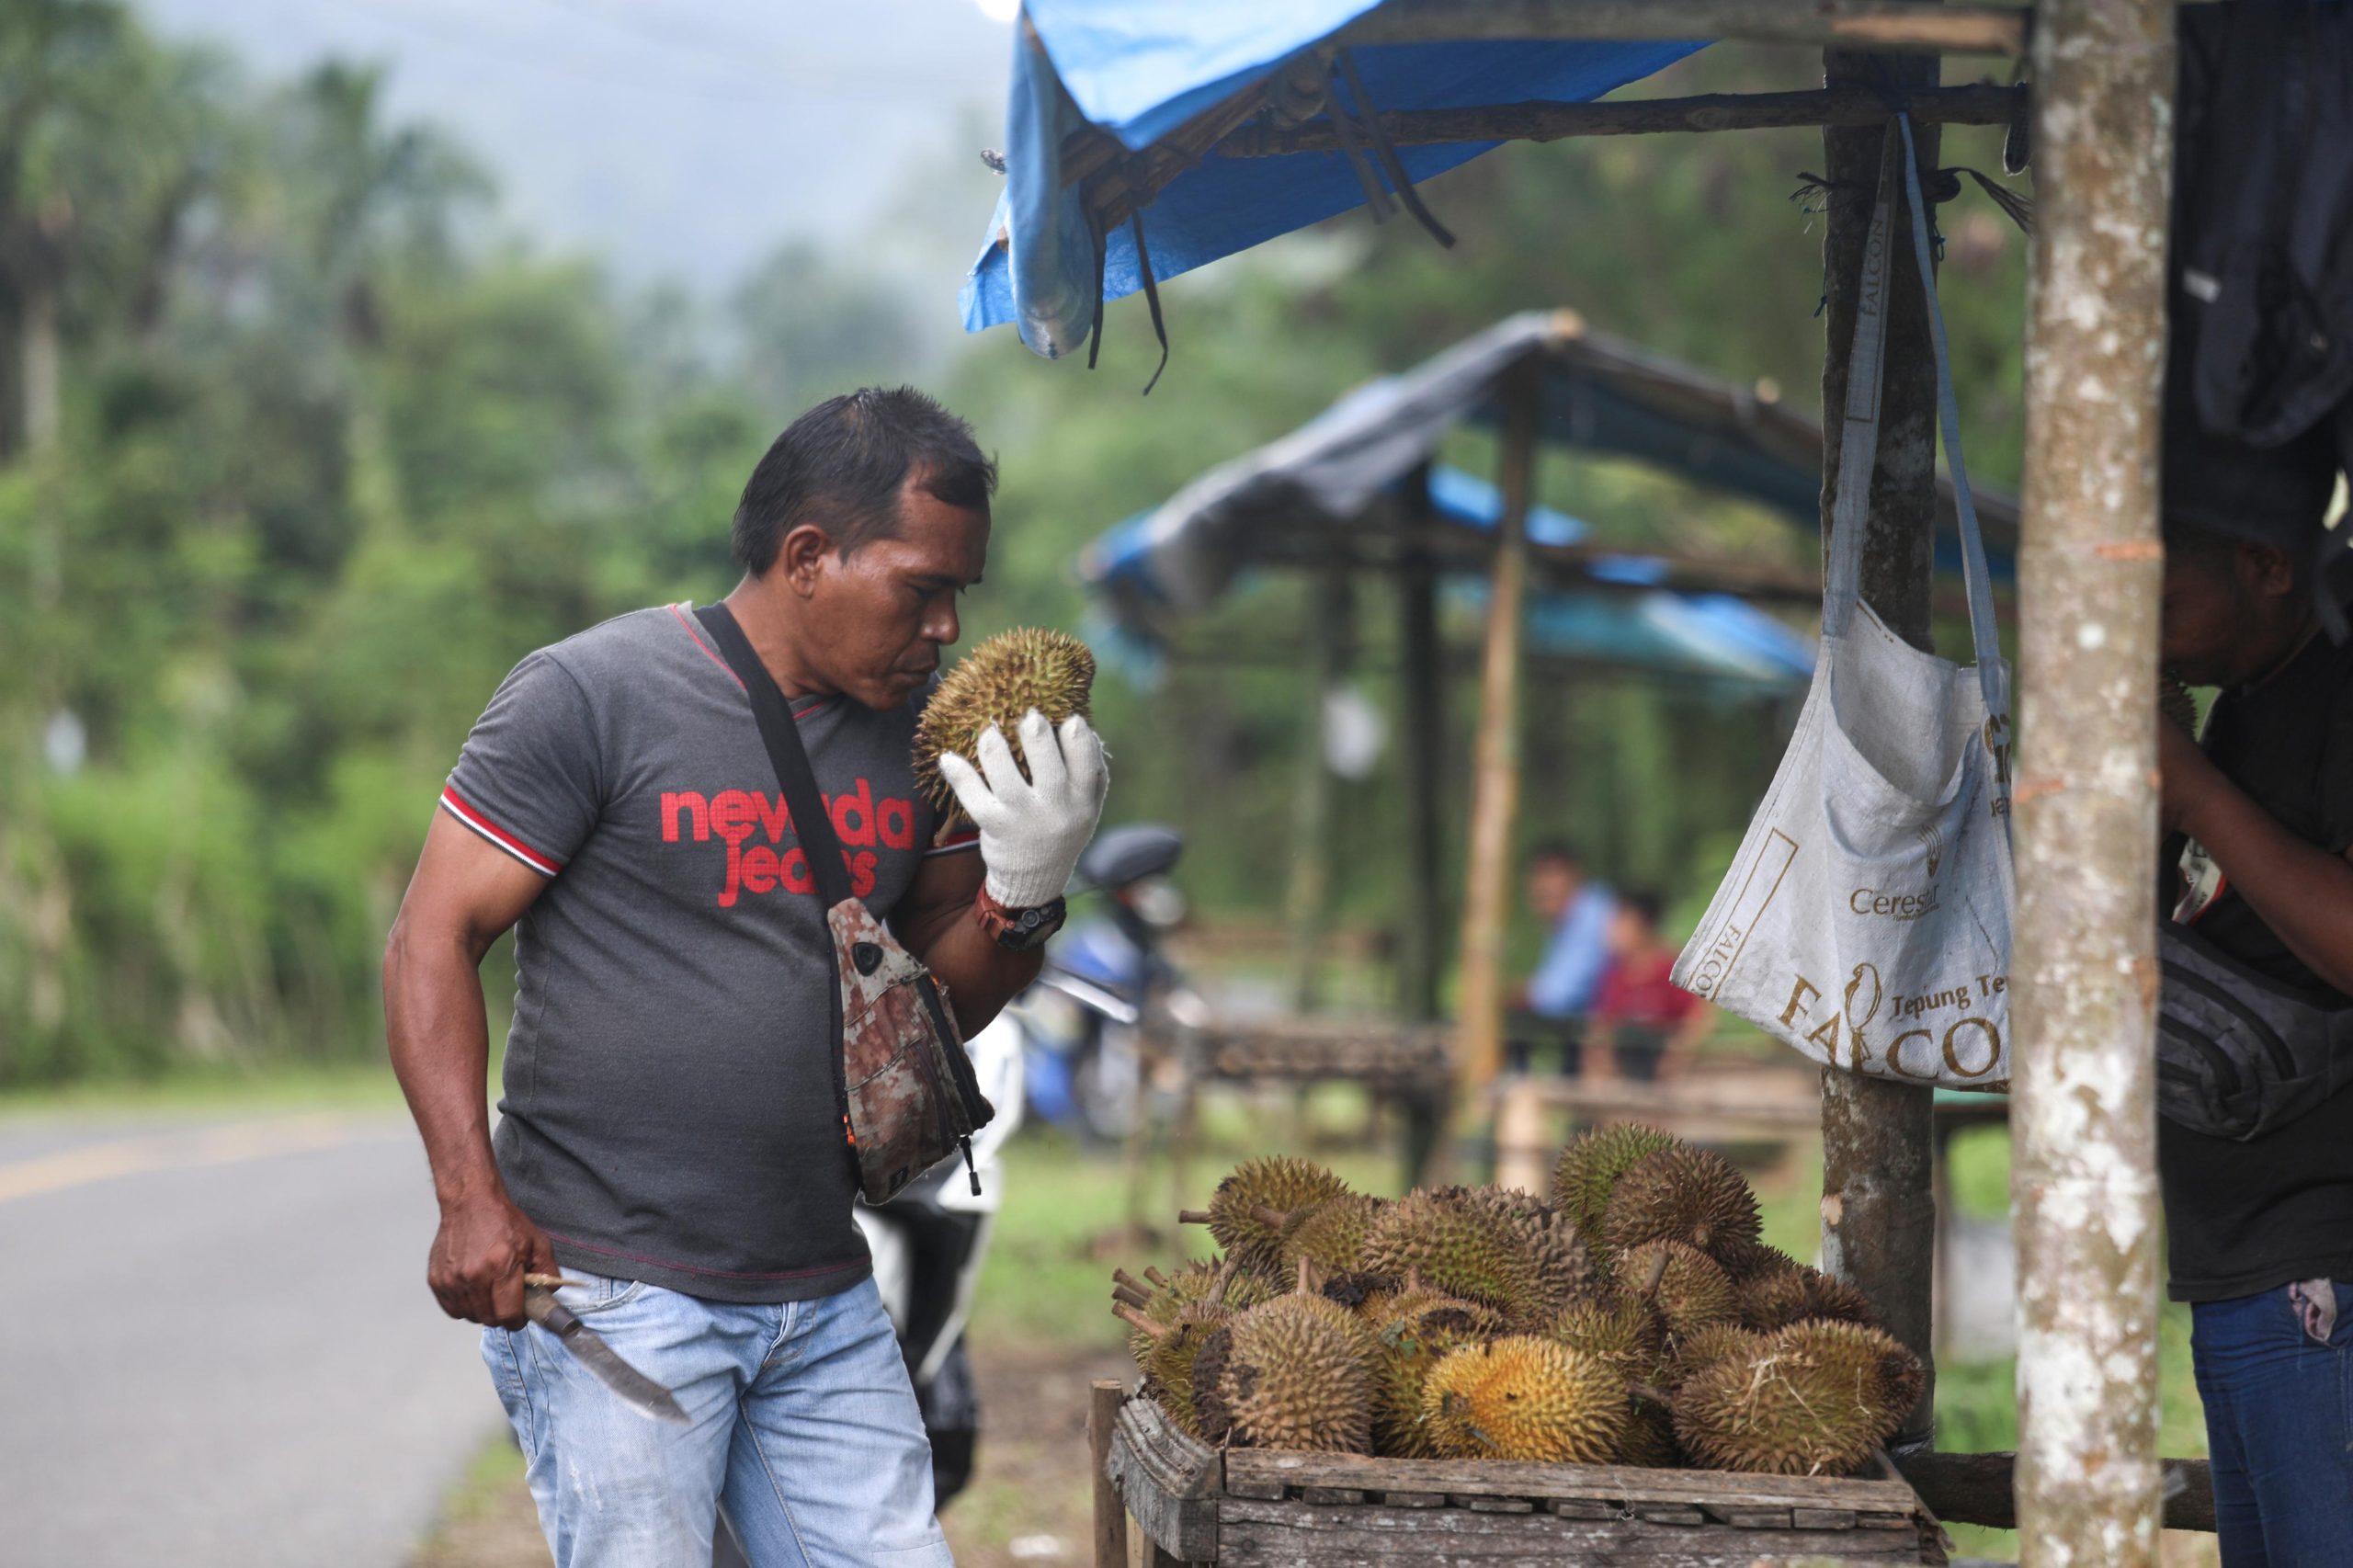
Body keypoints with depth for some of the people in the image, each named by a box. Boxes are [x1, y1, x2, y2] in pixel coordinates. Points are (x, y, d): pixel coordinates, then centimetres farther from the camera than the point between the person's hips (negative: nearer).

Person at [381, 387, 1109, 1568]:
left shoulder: (918, 727, 11)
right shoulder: (593, 695, -7)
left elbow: (941, 1004, 17)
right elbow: (432, 941, -7)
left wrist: (1025, 888, -5)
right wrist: (472, 1200, -17)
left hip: (825, 1306, 6)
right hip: (607, 1292, -6)